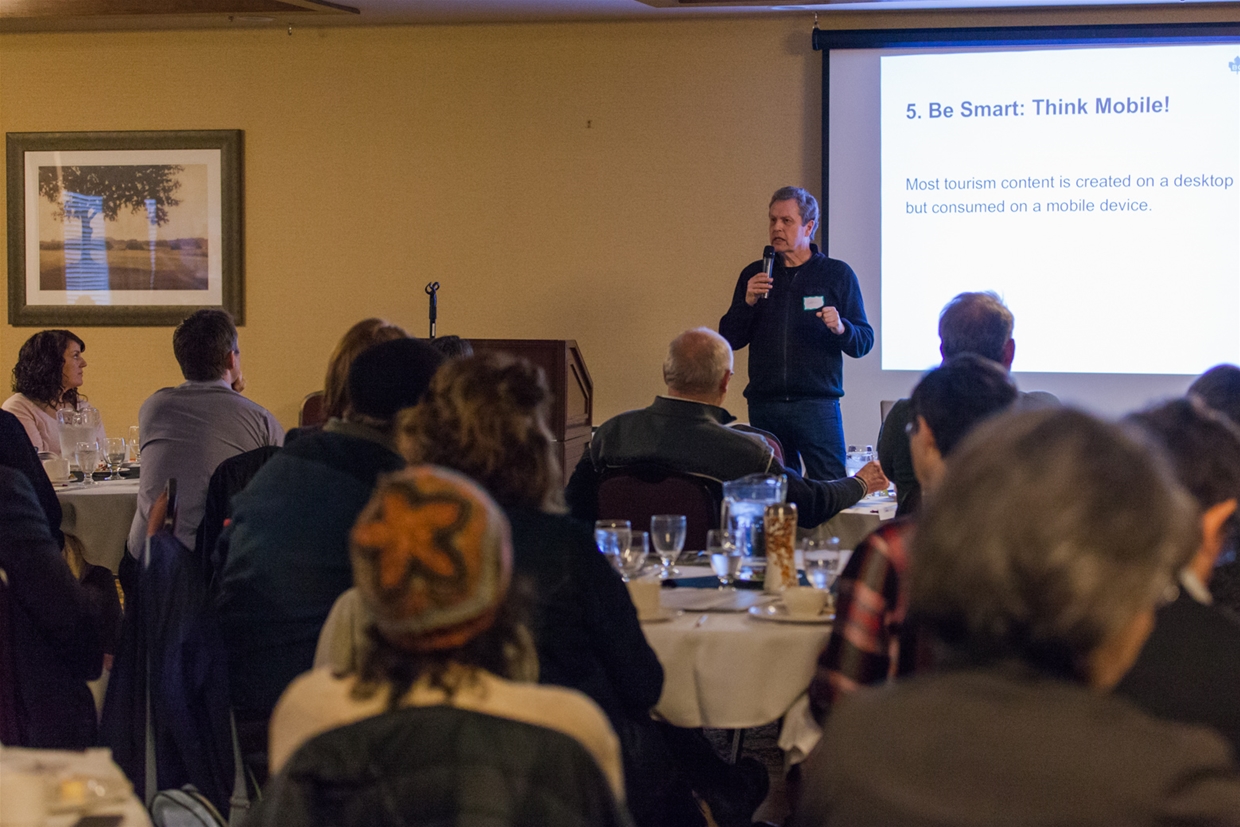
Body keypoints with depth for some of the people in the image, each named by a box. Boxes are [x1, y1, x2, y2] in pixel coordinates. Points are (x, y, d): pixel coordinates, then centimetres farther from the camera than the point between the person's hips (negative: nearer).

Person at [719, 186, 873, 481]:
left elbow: (864, 342, 3)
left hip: (817, 404, -3)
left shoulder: (838, 274, 6)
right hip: (764, 407, 3)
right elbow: (729, 340, 9)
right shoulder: (754, 275, 13)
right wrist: (747, 302, -6)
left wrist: (841, 328, -17)